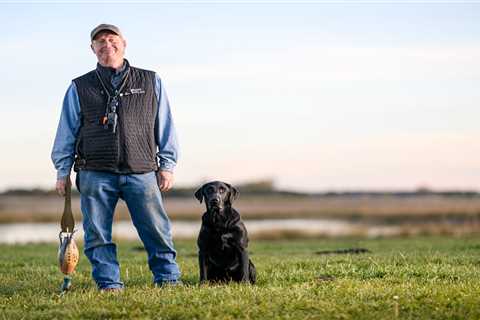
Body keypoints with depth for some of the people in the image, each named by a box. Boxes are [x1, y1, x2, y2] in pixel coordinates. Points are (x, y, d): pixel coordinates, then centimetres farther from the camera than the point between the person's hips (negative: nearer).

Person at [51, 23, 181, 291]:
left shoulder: (151, 82, 13)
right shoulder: (79, 88, 13)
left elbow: (165, 126, 13)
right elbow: (67, 132, 14)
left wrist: (167, 165, 7)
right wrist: (63, 171, 9)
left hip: (142, 172, 0)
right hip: (95, 174, 1)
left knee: (157, 229, -4)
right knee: (99, 235, 0)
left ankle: (169, 279, 6)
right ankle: (110, 284, 8)